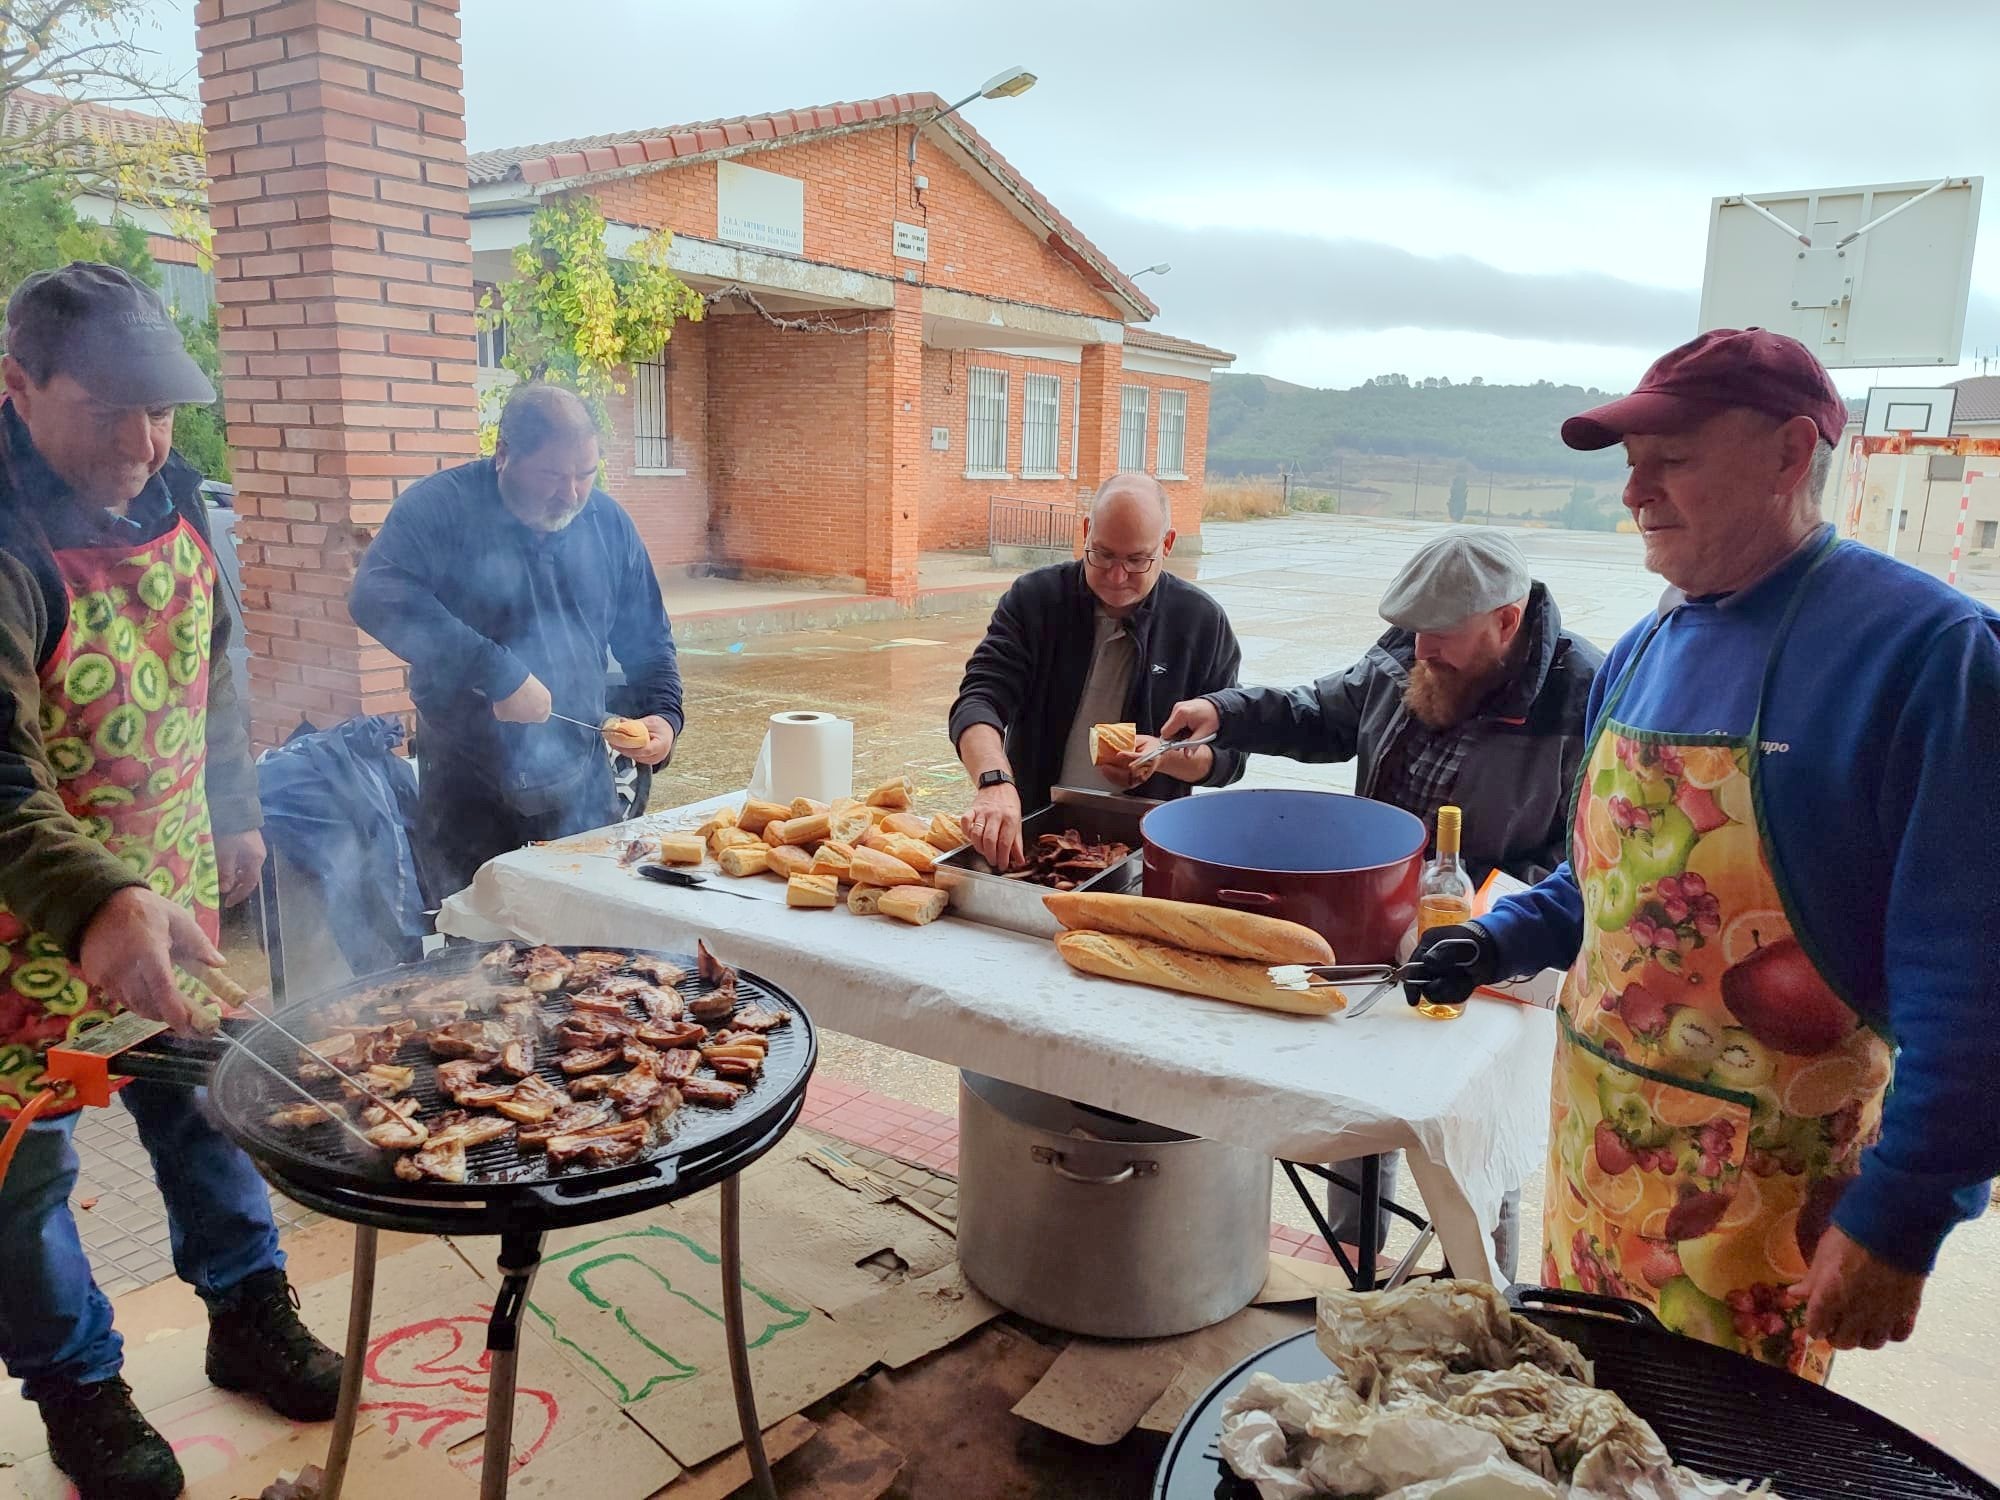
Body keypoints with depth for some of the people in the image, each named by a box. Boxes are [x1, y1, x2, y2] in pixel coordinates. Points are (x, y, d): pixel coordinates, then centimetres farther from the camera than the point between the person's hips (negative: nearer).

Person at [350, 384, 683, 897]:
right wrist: (498, 675, -32)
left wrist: (664, 714, -6)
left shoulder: (609, 522, 3)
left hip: (581, 784, 4)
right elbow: (375, 596, -27)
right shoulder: (440, 507, -11)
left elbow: (647, 638, 12)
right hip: (468, 792, -3)